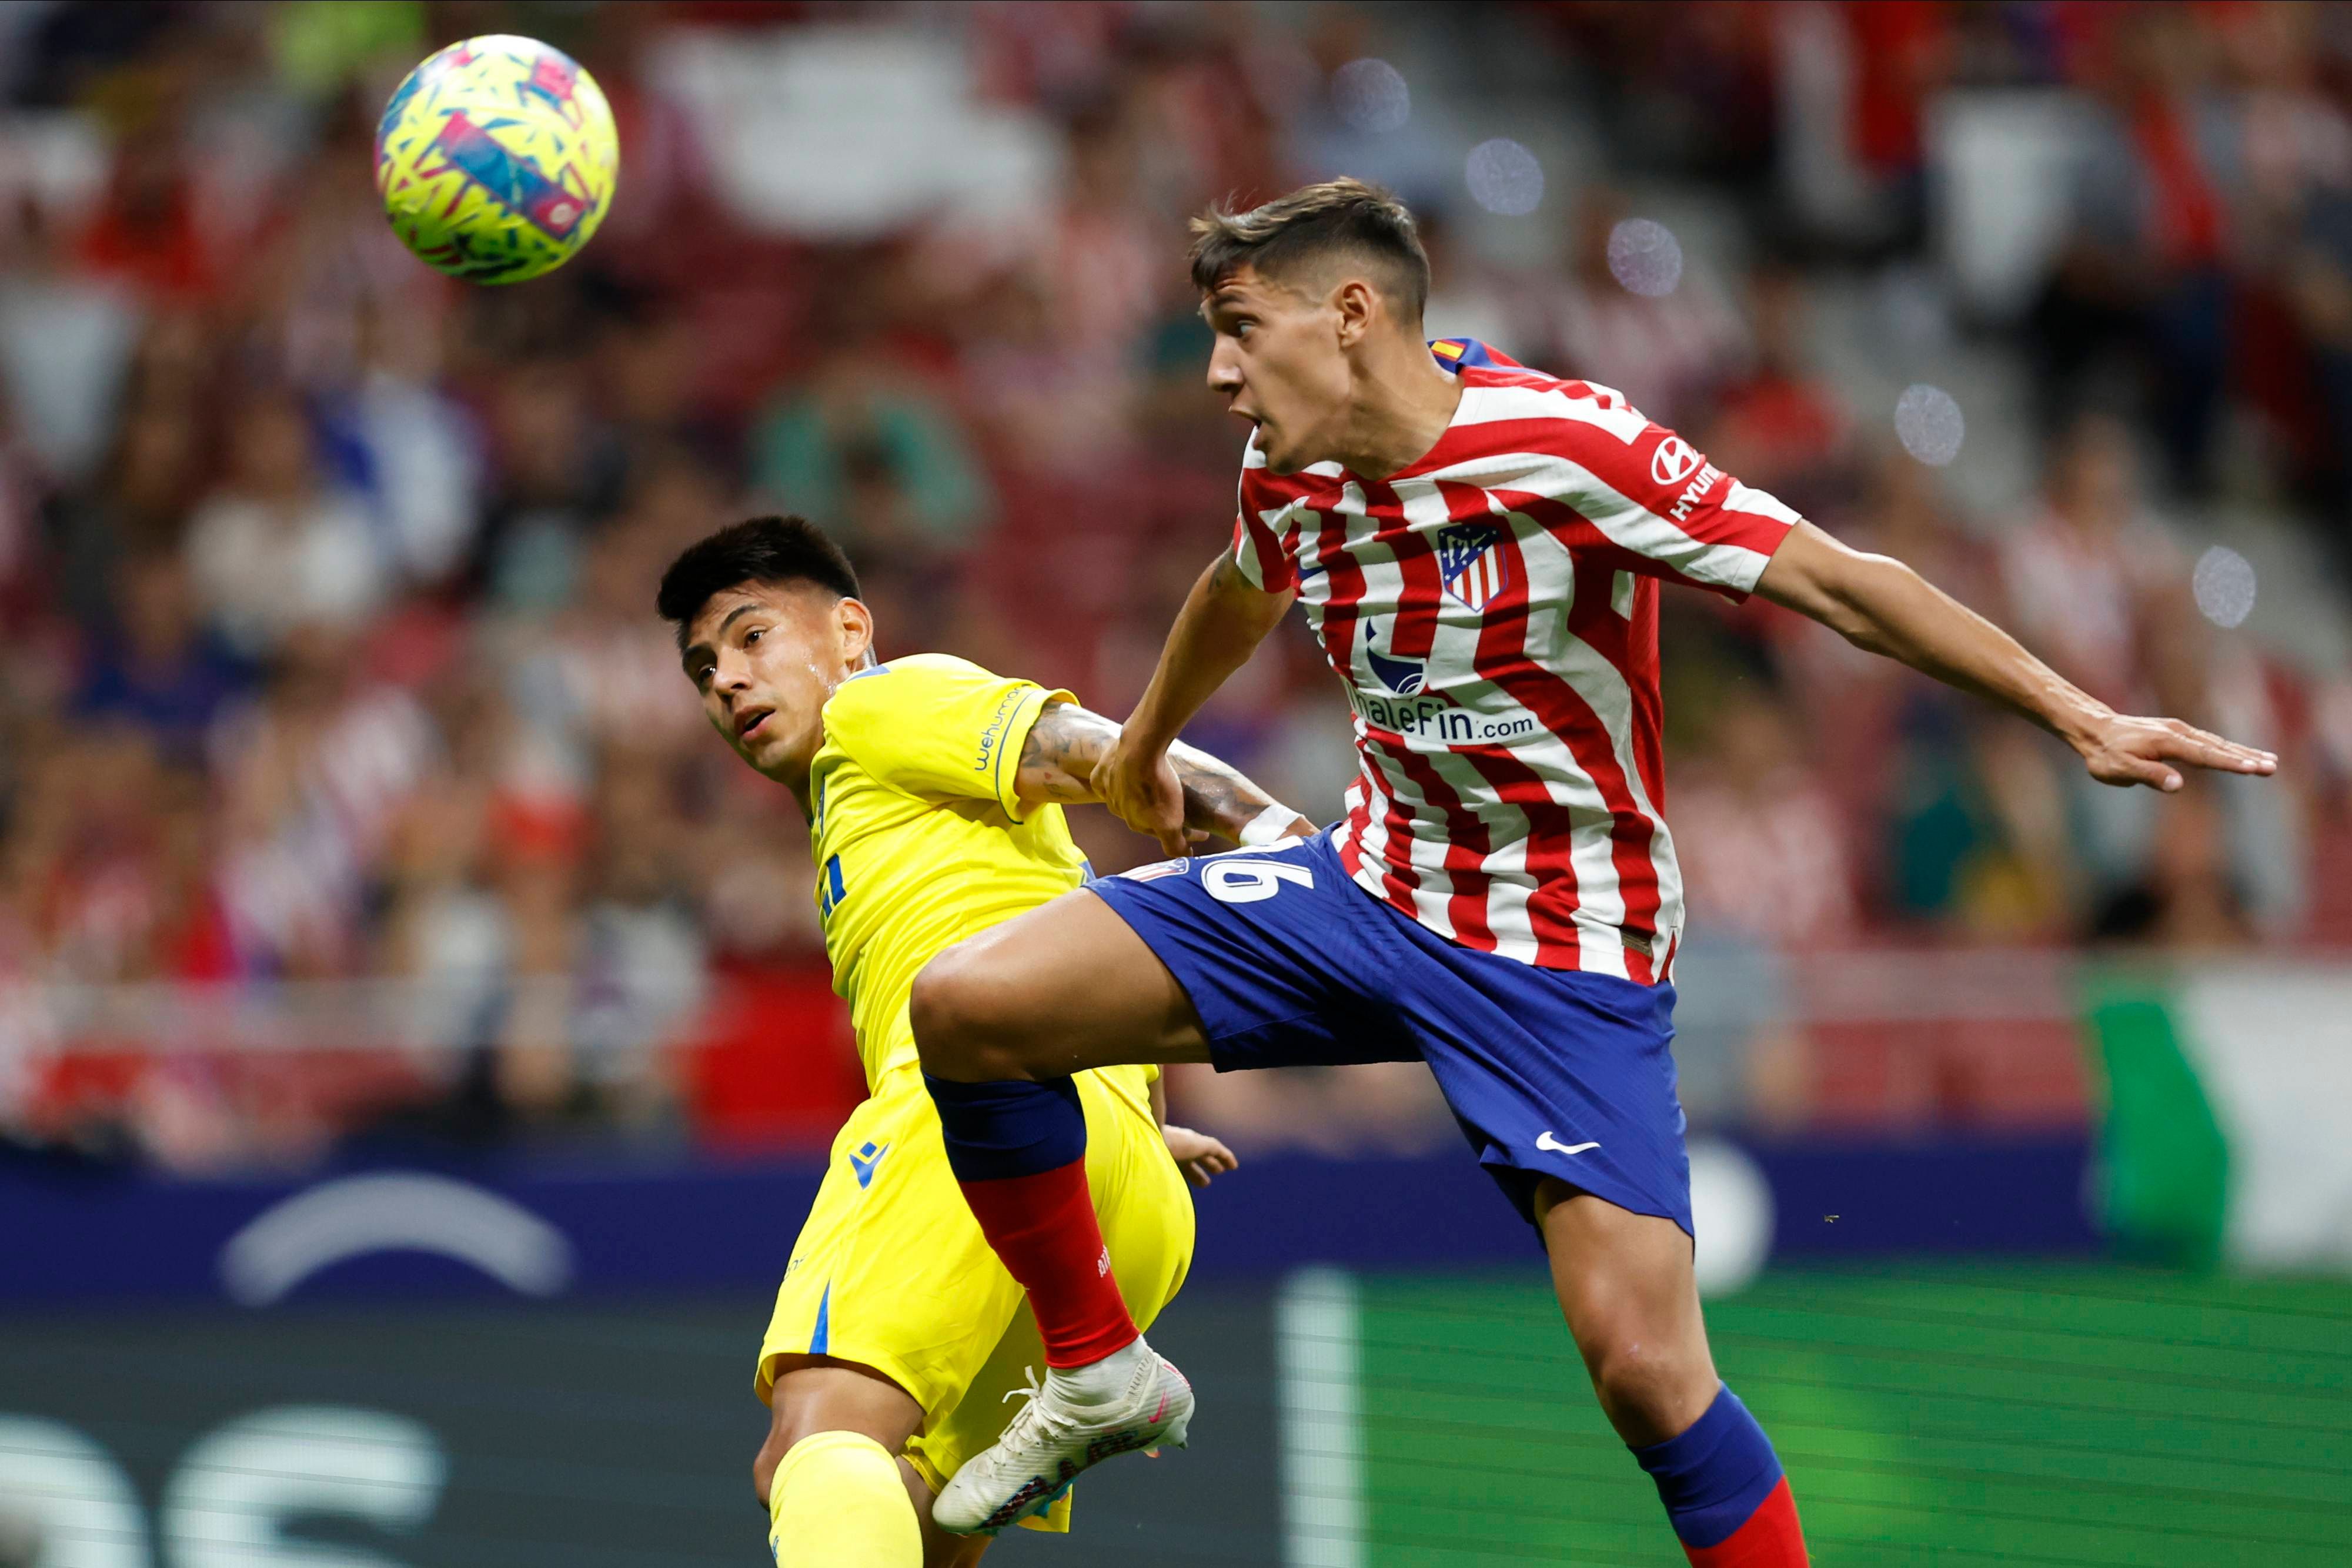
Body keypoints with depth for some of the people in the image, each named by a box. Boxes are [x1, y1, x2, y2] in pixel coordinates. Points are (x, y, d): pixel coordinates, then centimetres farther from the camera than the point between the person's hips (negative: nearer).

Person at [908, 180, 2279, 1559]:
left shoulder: (1567, 445, -22)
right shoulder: (1291, 479, -1)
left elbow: (1837, 582, -22)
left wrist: (2080, 717, -28)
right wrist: (1147, 743, 43)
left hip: (1566, 955, -6)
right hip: (1370, 885, 6)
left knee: (1646, 1365, -20)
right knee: (966, 1007, -6)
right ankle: (1095, 1376, 13)